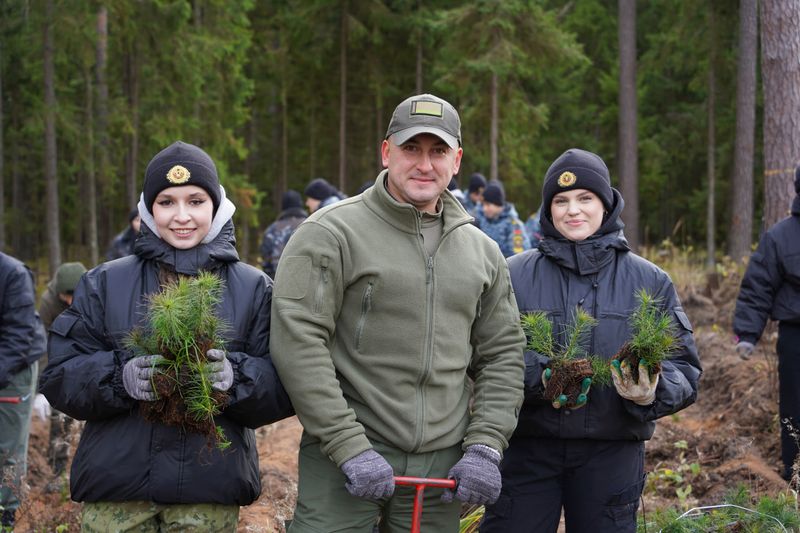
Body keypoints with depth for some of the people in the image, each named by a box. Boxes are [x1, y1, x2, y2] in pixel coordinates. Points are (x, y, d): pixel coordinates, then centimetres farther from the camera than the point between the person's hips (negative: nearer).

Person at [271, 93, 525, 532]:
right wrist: (351, 448, -17)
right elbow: (297, 343, -13)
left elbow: (503, 355, 14)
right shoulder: (331, 233, -6)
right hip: (342, 462, -4)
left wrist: (484, 448, 1)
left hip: (442, 464, 5)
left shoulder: (482, 252, 12)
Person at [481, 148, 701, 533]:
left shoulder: (650, 281, 6)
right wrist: (540, 380, -22)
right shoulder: (515, 274, 3)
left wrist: (652, 392, -17)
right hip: (526, 448, -1)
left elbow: (683, 366, 5)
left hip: (613, 454, 1)